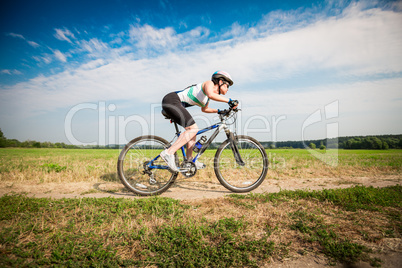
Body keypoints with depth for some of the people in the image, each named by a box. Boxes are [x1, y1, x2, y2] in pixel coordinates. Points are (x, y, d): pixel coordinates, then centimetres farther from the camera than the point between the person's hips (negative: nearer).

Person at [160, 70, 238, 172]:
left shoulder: (207, 98, 20)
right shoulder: (209, 83, -5)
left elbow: (204, 109, 38)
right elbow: (210, 95, -28)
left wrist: (219, 111, 28)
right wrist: (229, 101, -24)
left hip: (172, 103, 10)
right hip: (171, 100, -10)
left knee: (192, 129, 15)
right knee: (193, 129, -18)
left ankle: (190, 160, 21)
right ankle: (169, 152, -22)